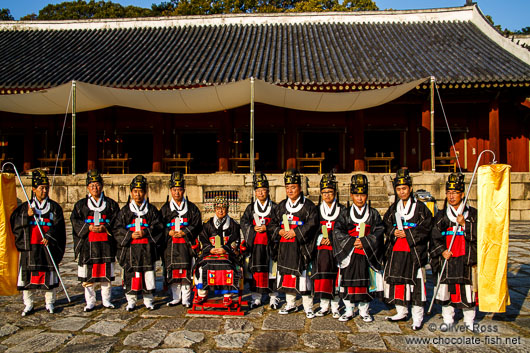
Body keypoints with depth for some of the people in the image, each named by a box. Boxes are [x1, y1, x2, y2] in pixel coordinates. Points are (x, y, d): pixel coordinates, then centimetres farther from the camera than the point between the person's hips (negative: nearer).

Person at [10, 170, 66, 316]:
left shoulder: (54, 207, 6)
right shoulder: (25, 207, 10)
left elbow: (58, 226, -2)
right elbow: (14, 224, 3)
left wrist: (49, 237, -18)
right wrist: (27, 216, -12)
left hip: (48, 247, -1)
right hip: (29, 248, 1)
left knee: (49, 275, 4)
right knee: (27, 275, 2)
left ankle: (49, 303, 17)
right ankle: (28, 305, 16)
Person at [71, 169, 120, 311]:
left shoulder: (111, 204, 9)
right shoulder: (81, 204, 9)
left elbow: (117, 222, 4)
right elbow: (75, 221, 2)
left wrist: (105, 228, -13)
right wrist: (89, 227, -13)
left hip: (106, 243, 0)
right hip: (87, 243, 0)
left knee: (106, 273, 5)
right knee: (88, 275, 1)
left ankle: (106, 300, 19)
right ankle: (90, 302, 14)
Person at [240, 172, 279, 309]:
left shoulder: (274, 207, 5)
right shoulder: (251, 207, 13)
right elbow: (243, 222, 8)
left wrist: (267, 228, -13)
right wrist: (253, 228, -9)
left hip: (270, 243, -2)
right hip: (254, 243, 2)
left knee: (271, 269, 0)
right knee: (255, 269, 3)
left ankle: (273, 296, 12)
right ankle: (256, 297, 13)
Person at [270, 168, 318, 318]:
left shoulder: (308, 205, -2)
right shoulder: (281, 206, 14)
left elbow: (312, 224, -12)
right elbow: (273, 223, 15)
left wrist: (295, 232, -18)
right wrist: (280, 231, -5)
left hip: (300, 247, -5)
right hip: (284, 247, 5)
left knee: (302, 275, -4)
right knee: (286, 274, 10)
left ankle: (308, 307, 9)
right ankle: (291, 305, 24)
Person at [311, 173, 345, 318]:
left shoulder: (342, 209, 4)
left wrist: (331, 239, -12)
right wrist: (320, 239, -9)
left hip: (337, 249, -1)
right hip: (322, 250, 2)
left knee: (336, 278, 1)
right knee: (322, 277, 2)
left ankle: (335, 307, 13)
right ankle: (324, 306, 14)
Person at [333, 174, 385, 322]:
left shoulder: (373, 214, 5)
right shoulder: (345, 214, 5)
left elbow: (379, 232, -5)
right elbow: (337, 231, -5)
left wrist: (364, 242, -17)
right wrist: (352, 241, -16)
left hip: (367, 254, 0)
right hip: (349, 254, 0)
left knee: (366, 283, 5)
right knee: (348, 281, 4)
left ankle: (364, 310, 21)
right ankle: (349, 310, 18)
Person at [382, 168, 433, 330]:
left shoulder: (420, 207, 0)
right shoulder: (393, 209, 14)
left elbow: (425, 228, -7)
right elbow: (386, 226, 14)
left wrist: (407, 234, -14)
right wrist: (393, 232, -7)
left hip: (414, 252, -4)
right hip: (395, 251, 5)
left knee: (416, 282, -1)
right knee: (397, 281, 8)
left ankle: (417, 317, 10)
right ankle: (401, 312, 23)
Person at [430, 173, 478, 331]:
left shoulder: (472, 213, 4)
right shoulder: (441, 215, 8)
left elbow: (477, 235, -3)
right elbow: (435, 236, 5)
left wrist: (464, 224, -16)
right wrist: (442, 250, -9)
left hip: (466, 258, -1)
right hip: (446, 258, 1)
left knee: (467, 288, 2)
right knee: (446, 287, 4)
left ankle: (469, 320, 20)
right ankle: (447, 319, 19)